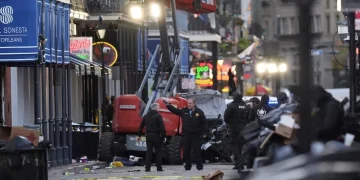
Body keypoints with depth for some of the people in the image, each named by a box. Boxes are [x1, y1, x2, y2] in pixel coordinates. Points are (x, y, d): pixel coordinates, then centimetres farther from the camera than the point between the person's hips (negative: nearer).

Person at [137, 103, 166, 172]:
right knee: (158, 152, 4)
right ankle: (159, 167, 4)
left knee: (148, 151, 6)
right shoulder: (158, 116, -9)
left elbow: (141, 126, 15)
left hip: (148, 135, 5)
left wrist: (139, 135, 23)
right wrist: (163, 136, -9)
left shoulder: (146, 116, 11)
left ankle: (147, 167, 1)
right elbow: (162, 127, -15)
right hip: (156, 135, -5)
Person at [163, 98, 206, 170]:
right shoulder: (184, 111, 6)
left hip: (196, 135, -3)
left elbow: (204, 122, 2)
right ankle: (187, 165, 14)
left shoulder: (199, 112, -2)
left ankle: (199, 165, 7)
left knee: (197, 150, -1)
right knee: (186, 151, 5)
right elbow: (174, 110, 3)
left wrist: (200, 131, -1)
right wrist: (168, 105, -7)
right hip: (186, 134, 3)